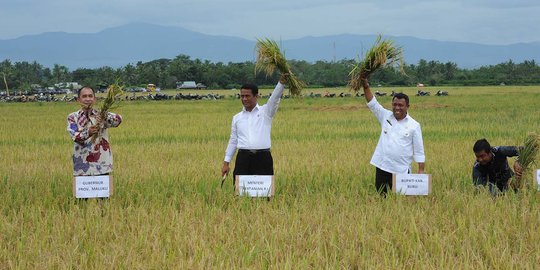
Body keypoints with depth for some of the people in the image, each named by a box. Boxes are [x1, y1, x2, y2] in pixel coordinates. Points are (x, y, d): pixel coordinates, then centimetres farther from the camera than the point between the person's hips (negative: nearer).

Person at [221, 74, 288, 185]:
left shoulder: (266, 111, 6)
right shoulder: (237, 118, 15)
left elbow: (275, 98, -10)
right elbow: (233, 140, 17)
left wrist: (281, 82, -28)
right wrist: (226, 163, 13)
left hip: (263, 158, -2)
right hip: (243, 158, 3)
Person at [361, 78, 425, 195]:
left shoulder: (414, 125, -1)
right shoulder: (386, 117, 6)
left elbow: (419, 151, 0)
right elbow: (372, 103, 0)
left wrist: (421, 171, -5)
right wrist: (366, 86, -14)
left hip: (402, 171, -3)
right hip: (382, 167, 3)